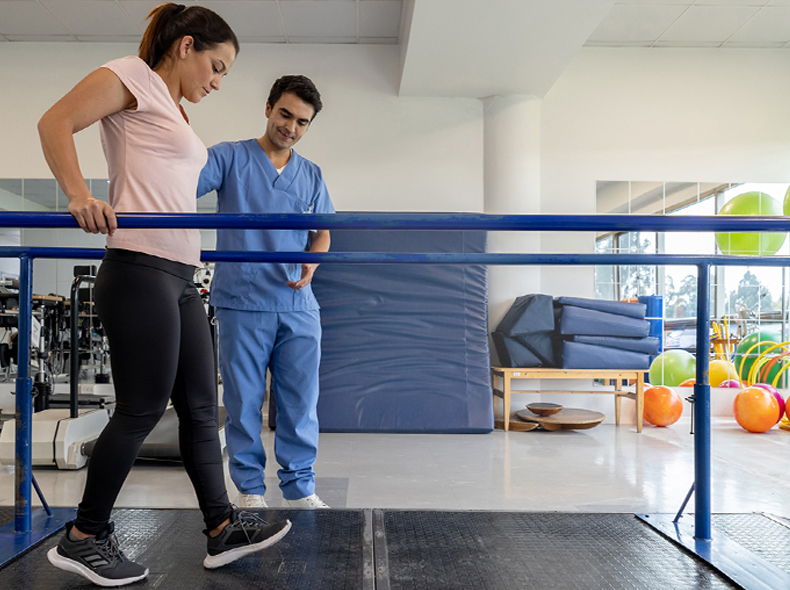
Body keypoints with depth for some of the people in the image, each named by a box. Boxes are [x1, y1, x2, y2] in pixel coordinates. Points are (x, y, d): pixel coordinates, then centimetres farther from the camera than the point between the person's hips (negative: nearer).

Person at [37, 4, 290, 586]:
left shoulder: (174, 112, 23)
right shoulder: (134, 78, 0)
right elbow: (55, 123, -10)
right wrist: (80, 196, -24)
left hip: (180, 277, 9)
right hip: (141, 270, -9)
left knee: (200, 406, 9)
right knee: (141, 408, -4)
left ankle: (223, 527, 17)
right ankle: (83, 538, 11)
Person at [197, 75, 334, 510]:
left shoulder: (311, 175, 15)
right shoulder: (230, 158, 2)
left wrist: (311, 264, -3)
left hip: (298, 304, 4)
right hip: (242, 302, -3)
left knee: (301, 401, 6)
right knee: (244, 401, 5)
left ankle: (300, 487, 19)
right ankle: (250, 488, 19)